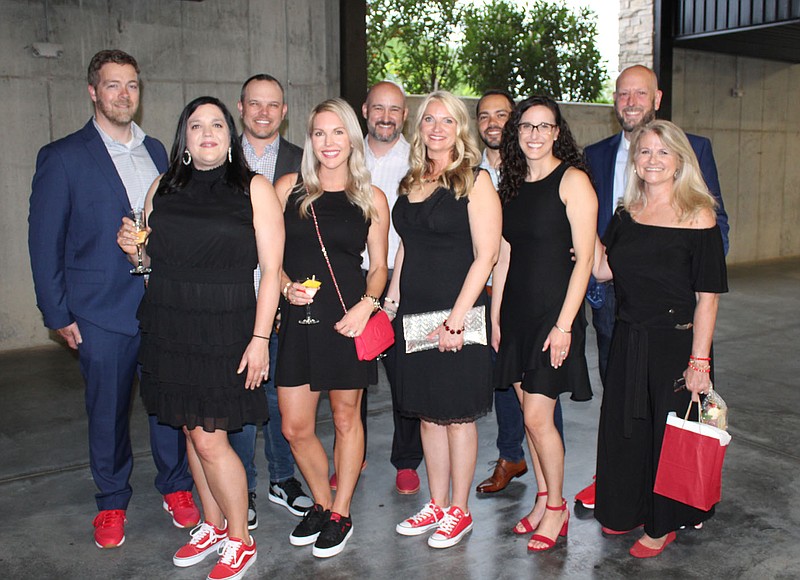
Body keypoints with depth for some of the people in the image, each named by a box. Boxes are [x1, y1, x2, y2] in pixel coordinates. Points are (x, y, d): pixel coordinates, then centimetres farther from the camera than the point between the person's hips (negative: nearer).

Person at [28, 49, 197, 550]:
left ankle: (176, 486, 30)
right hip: (101, 312, -3)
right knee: (107, 411, 9)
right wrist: (58, 313, -5)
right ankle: (112, 502, 29)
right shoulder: (63, 157, -3)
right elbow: (45, 241, -2)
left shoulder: (156, 151, 10)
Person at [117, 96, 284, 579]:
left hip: (226, 330, -5)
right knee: (193, 432, 13)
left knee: (210, 440, -3)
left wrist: (260, 338, -13)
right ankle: (213, 526, 32)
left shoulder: (255, 189, -3)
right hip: (169, 329, 5)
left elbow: (271, 269, -7)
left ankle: (240, 541, 16)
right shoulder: (163, 188, 10)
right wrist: (134, 249, -3)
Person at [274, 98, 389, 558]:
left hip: (349, 317, -1)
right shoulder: (289, 188, 5)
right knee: (295, 427, 5)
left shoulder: (371, 199, 3)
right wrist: (287, 286, -9)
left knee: (346, 417, 10)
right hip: (298, 317, 2)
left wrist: (366, 304, -11)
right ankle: (321, 503, 30)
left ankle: (341, 514, 27)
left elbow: (378, 266, 6)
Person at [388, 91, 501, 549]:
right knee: (428, 415, 13)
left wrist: (456, 318, -17)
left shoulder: (476, 181, -6)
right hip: (414, 315, 6)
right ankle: (437, 505, 27)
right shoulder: (412, 183, 13)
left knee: (457, 415, 4)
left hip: (457, 317, -6)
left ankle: (460, 511, 20)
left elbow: (485, 256, -12)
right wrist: (392, 300, 11)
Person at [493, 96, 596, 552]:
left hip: (554, 313, -6)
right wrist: (495, 316, 10)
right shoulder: (513, 184, 11)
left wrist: (564, 324, -17)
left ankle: (557, 509, 15)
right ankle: (543, 499, 28)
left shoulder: (572, 180, -9)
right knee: (530, 413, 12)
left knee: (538, 417, -5)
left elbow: (584, 258, -13)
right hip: (516, 312, 6)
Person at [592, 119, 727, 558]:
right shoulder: (625, 216, 6)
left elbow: (707, 296, -14)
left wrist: (699, 360, -17)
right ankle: (629, 510, 36)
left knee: (669, 433, 8)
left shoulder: (697, 218, -12)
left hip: (677, 341, -5)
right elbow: (602, 270, 0)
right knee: (624, 427, 15)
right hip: (628, 340, 5)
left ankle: (663, 524, 28)